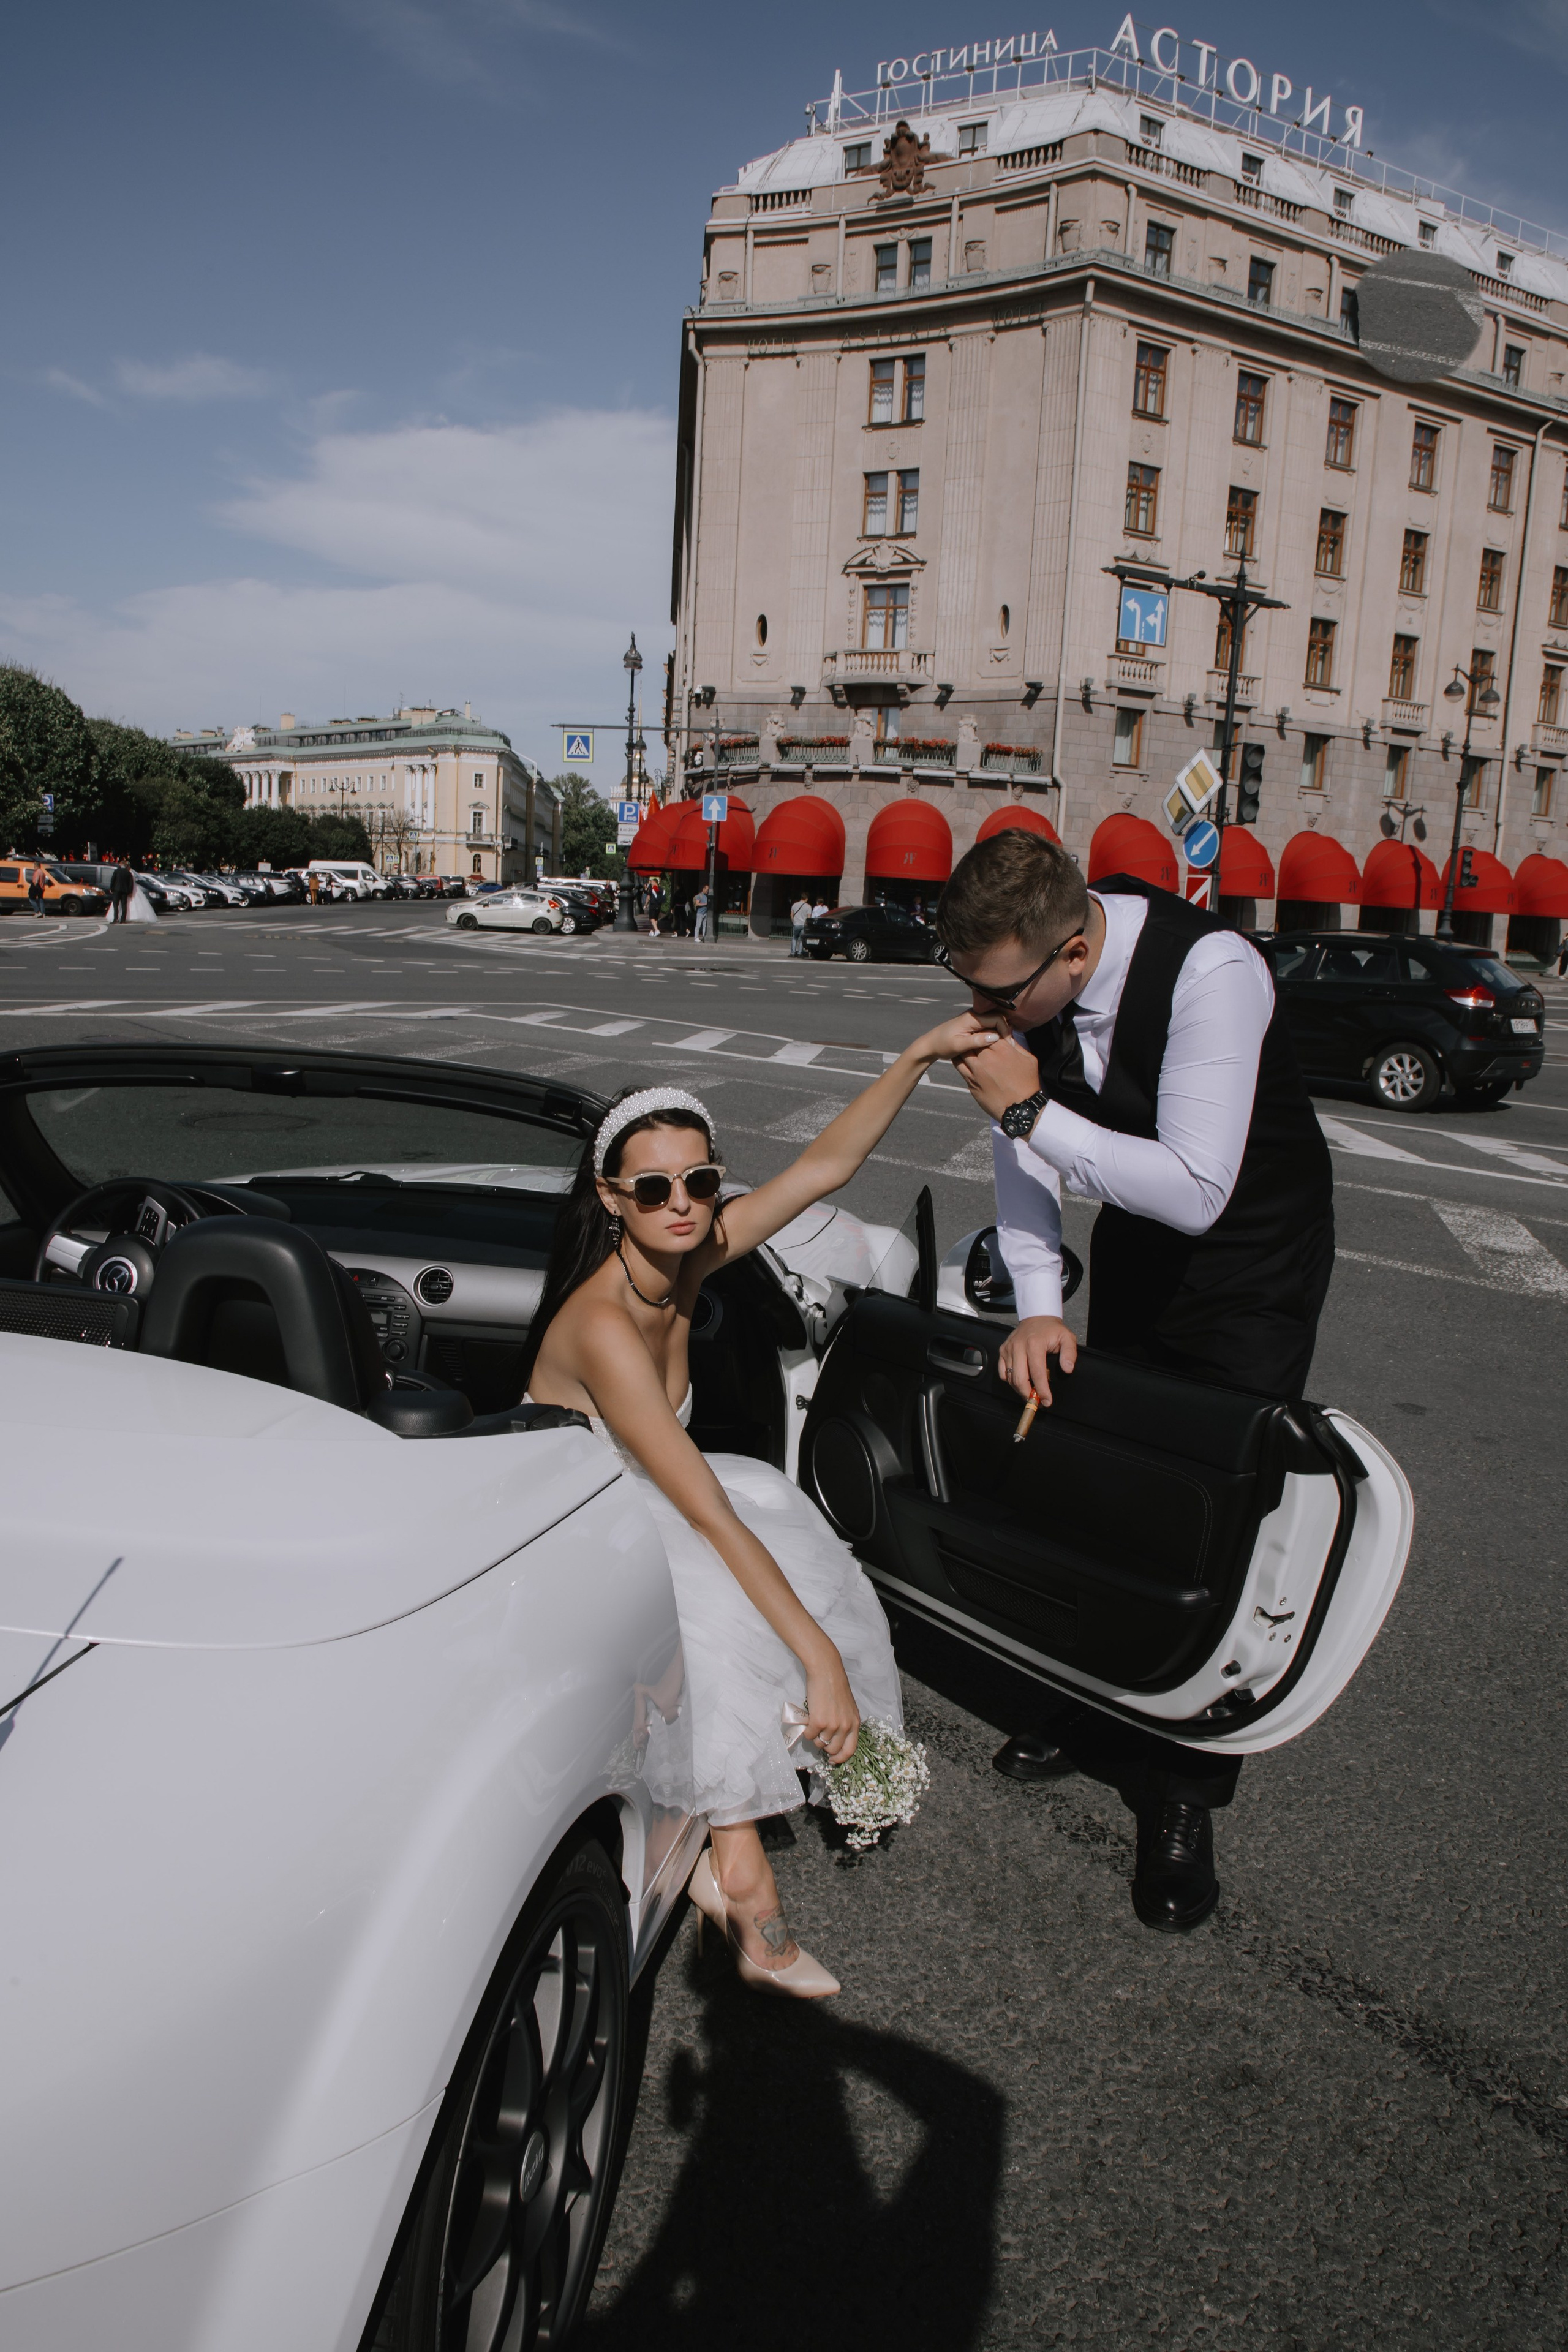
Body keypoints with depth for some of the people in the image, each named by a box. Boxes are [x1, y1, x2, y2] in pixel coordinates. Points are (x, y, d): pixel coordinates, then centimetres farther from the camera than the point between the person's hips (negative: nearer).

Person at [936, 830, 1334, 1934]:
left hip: (1255, 1246, -6)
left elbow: (1198, 1192, -37)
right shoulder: (1022, 974, -19)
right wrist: (1038, 1303, -16)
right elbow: (1021, 1143, -8)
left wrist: (1033, 1111, -38)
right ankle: (1103, 1708, 37)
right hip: (1136, 1229, 6)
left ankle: (1184, 1794, 12)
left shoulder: (1212, 971, -37)